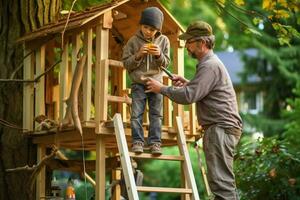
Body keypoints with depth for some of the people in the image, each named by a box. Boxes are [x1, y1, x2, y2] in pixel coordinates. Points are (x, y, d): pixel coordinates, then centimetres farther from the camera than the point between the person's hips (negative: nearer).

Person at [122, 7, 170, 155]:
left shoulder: (163, 40, 0)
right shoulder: (134, 41, -4)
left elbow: (166, 63, 3)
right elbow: (126, 63, -2)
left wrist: (159, 55, -18)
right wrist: (138, 55, -19)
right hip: (138, 83, -1)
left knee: (156, 114, 1)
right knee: (136, 114, -4)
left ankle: (155, 142, 5)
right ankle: (137, 142, 2)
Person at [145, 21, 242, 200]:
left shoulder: (209, 65, -15)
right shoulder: (211, 63, 20)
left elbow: (188, 96, -21)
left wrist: (162, 89, -9)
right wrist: (187, 83, 14)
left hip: (220, 128, -11)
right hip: (221, 127, 11)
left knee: (221, 182, -13)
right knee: (224, 181, 13)